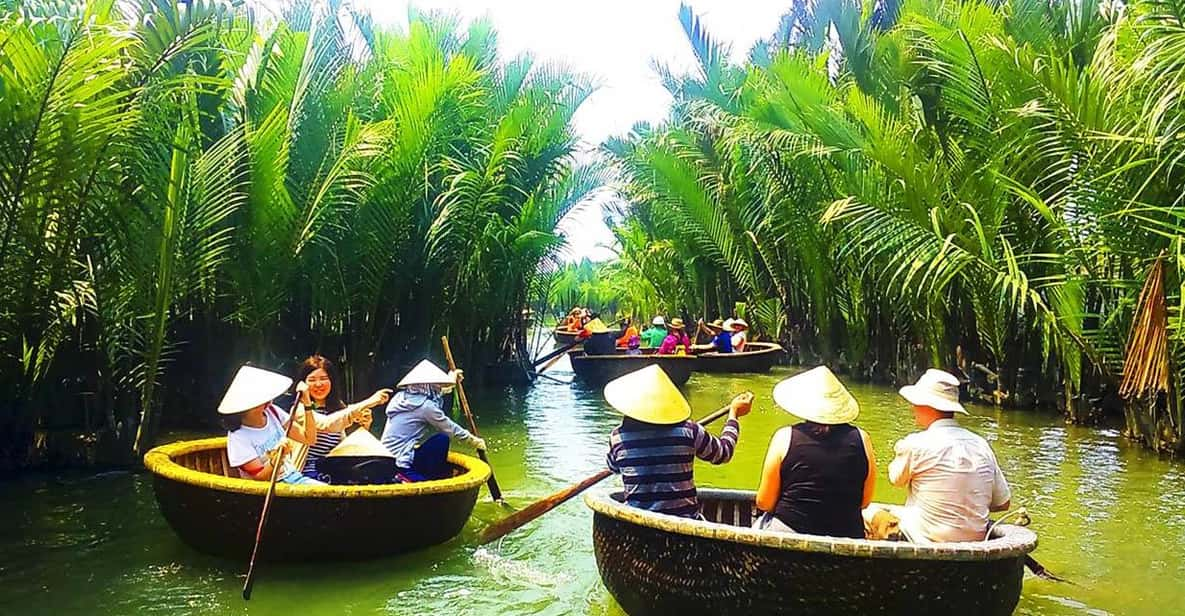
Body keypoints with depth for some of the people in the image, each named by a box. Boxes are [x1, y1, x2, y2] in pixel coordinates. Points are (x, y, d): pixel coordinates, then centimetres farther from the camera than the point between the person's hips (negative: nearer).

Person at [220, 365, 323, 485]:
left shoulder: (272, 412, 0)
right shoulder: (238, 437, -13)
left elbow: (309, 439, 2)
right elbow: (261, 478, -13)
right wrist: (278, 457, -31)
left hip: (292, 477, 5)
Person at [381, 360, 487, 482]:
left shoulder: (402, 397, 9)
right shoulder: (425, 406, -14)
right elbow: (451, 429, -3)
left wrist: (450, 380, 40)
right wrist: (474, 440, 11)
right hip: (402, 466, -9)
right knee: (442, 439, -8)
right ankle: (435, 479, 1)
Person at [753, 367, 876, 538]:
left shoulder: (785, 437, -7)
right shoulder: (861, 439, -3)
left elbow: (764, 503, -1)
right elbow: (864, 502, 8)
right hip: (847, 535, 3)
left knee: (759, 525, 27)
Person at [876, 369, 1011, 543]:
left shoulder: (915, 444, -15)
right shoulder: (981, 444, -1)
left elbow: (897, 480, 5)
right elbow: (1004, 503, 7)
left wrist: (899, 453, 23)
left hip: (927, 542, -5)